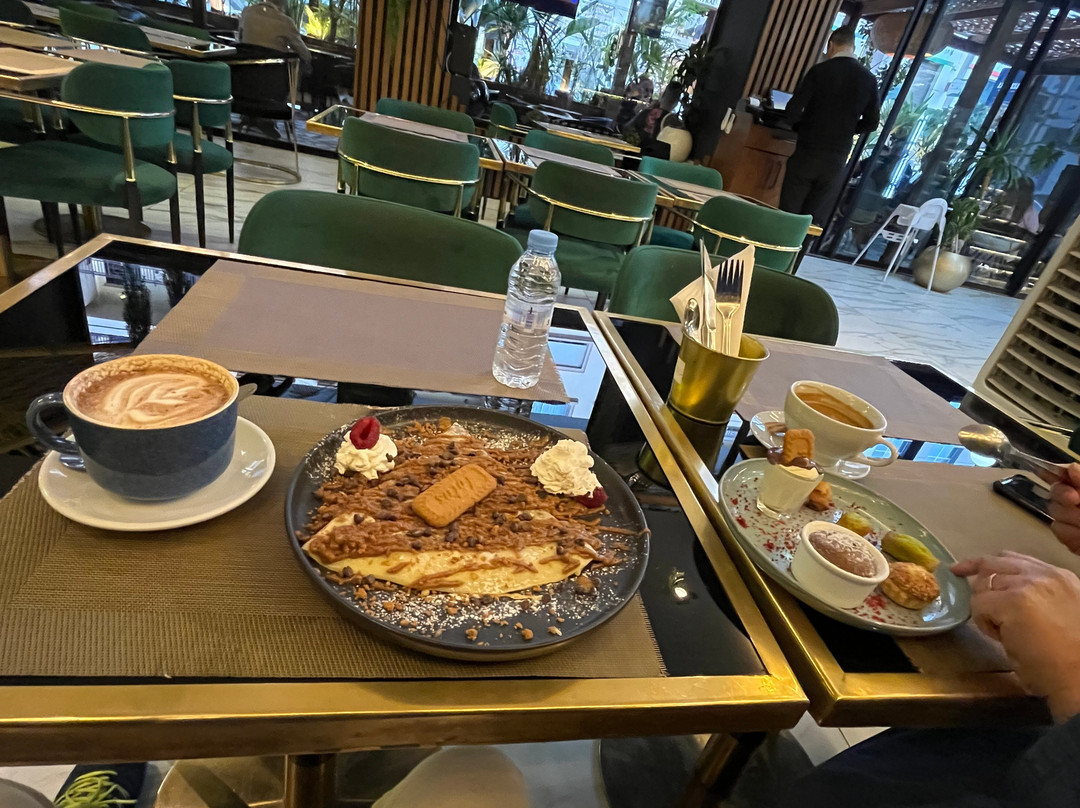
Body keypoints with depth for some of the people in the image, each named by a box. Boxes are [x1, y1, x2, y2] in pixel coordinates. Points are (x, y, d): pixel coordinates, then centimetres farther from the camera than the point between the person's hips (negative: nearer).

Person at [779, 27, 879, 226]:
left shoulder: (819, 71, -6)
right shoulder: (869, 80, 4)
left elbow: (793, 111, -10)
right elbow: (871, 123, 8)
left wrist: (803, 127, 10)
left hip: (807, 153, -3)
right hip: (837, 160, 3)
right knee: (814, 221, 8)